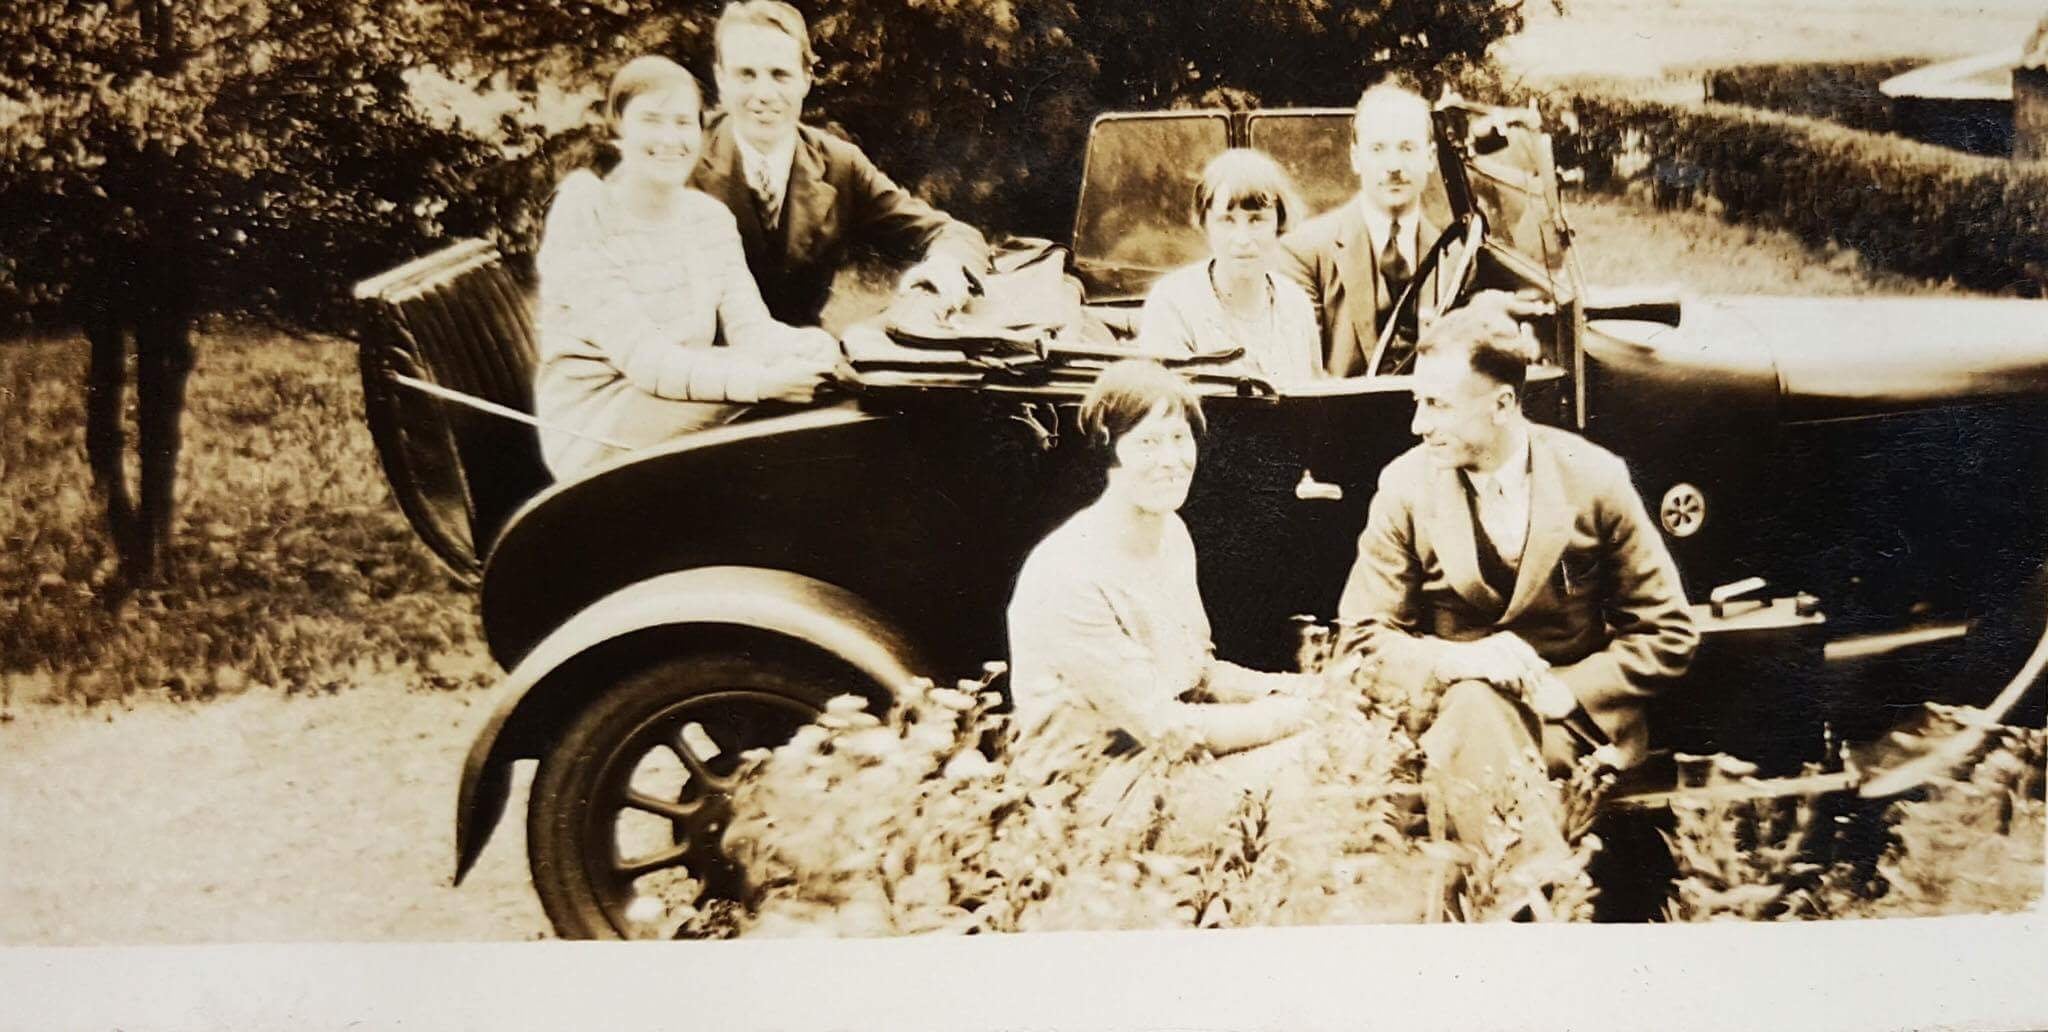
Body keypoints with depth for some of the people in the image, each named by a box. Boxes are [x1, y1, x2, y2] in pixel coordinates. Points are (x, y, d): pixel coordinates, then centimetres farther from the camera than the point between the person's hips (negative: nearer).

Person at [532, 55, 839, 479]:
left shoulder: (712, 217, 7)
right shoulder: (581, 223, -14)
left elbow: (750, 326, -4)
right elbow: (644, 358, -23)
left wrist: (811, 346, -28)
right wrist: (763, 380, -36)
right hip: (593, 425, -6)